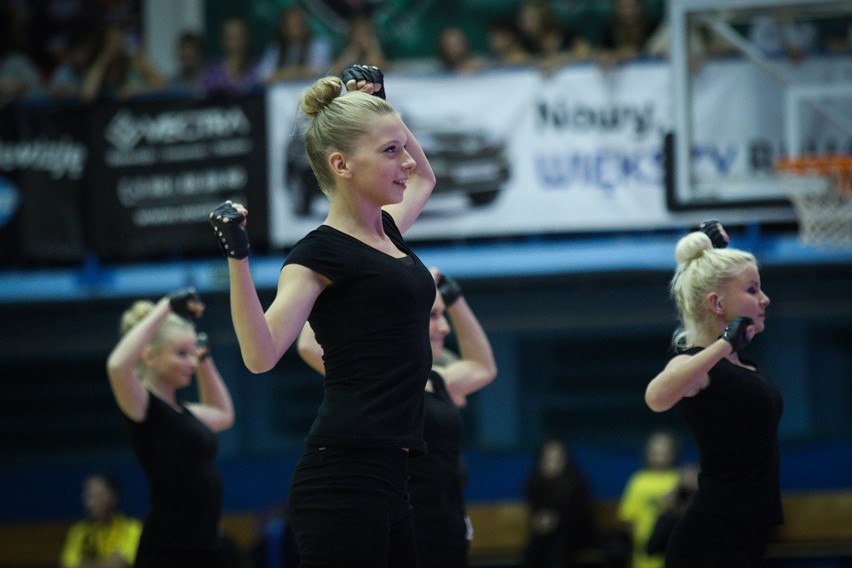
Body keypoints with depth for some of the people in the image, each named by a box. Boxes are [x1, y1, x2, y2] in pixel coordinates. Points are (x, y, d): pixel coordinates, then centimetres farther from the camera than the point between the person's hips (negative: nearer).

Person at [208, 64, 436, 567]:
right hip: (344, 476, -9)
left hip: (386, 478, 9)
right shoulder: (322, 253, -6)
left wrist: (377, 104, 29)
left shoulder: (386, 231, 17)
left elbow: (423, 178, 39)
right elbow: (263, 353, -16)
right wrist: (238, 256, -25)